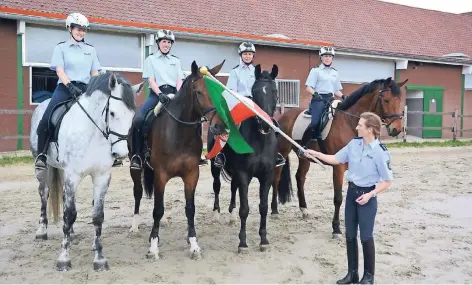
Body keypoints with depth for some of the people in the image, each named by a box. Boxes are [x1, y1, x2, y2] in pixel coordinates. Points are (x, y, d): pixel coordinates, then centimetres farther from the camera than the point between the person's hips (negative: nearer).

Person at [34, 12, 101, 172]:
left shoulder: (90, 49, 15)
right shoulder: (61, 47, 6)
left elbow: (95, 73, 14)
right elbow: (60, 71, -4)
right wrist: (70, 86, -20)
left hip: (85, 89, 3)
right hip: (65, 88, -3)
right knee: (46, 120, -20)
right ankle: (41, 155, -7)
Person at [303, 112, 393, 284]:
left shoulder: (380, 152, -17)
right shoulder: (354, 143, 1)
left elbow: (388, 181, -12)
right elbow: (336, 159, 11)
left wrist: (371, 194, -20)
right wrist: (316, 154, 3)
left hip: (366, 195, -6)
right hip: (352, 192, 6)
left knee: (366, 237, 3)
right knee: (350, 235, 12)